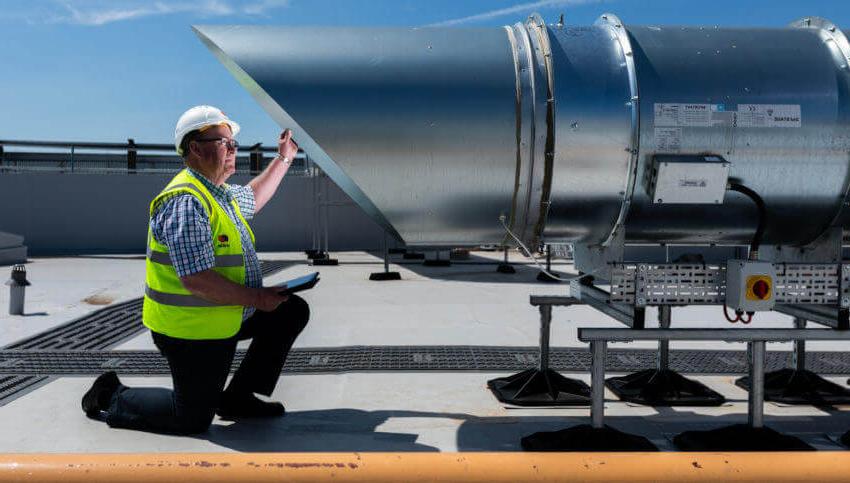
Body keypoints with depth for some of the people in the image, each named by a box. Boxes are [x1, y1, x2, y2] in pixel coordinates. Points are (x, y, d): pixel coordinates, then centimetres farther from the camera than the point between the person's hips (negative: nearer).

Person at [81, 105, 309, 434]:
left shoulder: (219, 193, 8)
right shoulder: (186, 202, -24)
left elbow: (252, 199, 32)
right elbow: (197, 279, -31)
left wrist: (284, 159, 29)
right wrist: (258, 299, -22)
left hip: (225, 317, 10)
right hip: (191, 331, -10)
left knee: (293, 311, 12)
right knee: (194, 419, -1)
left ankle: (238, 397, 17)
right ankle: (111, 397, 21)